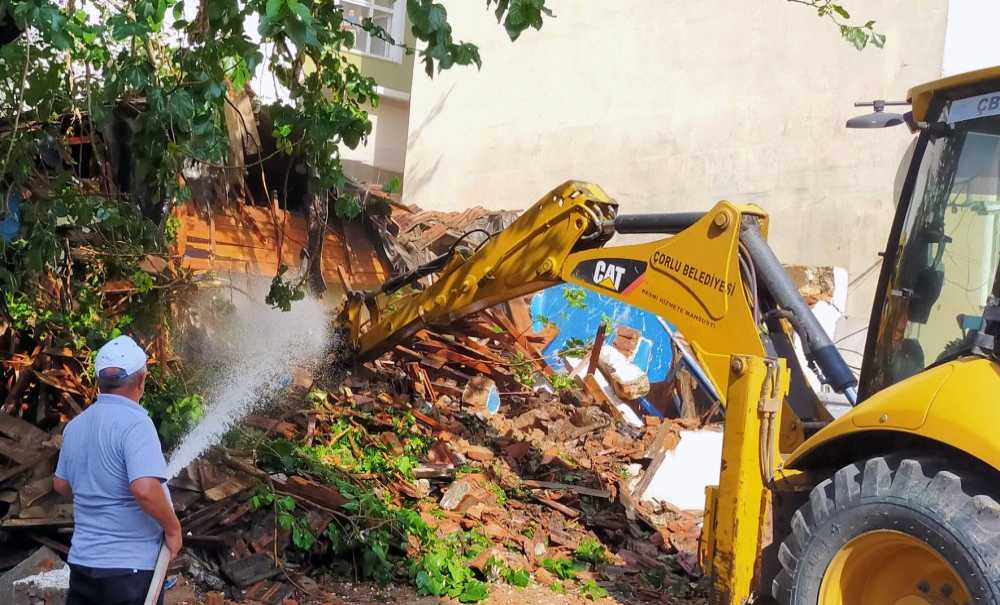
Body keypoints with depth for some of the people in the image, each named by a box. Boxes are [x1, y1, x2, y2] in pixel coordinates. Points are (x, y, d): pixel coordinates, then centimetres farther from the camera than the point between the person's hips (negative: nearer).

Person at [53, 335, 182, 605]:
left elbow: (61, 484, 20)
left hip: (82, 561, 7)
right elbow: (145, 489, -29)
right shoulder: (134, 423, -18)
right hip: (129, 567, -7)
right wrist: (173, 528, -15)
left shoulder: (75, 426, 7)